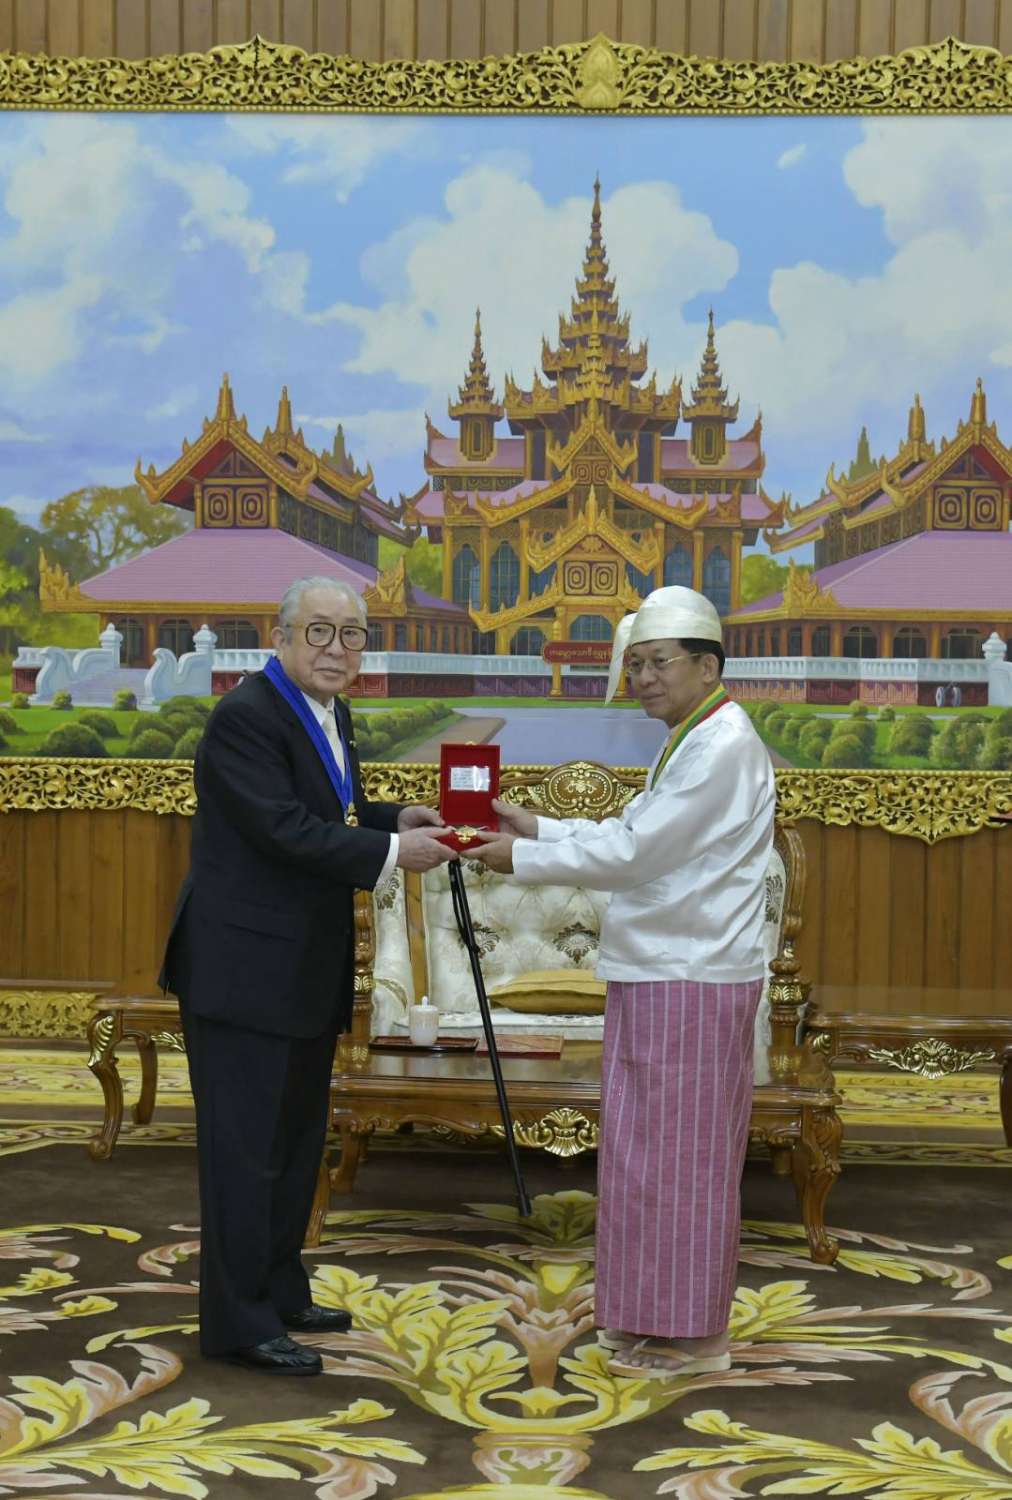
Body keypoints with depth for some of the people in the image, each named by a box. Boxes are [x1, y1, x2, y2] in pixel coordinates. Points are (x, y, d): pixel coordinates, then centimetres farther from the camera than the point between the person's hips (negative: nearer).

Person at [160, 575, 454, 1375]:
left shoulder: (330, 714, 12)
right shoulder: (245, 717, -17)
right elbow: (284, 828, -24)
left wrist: (395, 818, 5)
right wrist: (392, 851, -21)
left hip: (306, 971, 10)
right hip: (244, 968, -10)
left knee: (297, 1138, 17)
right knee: (246, 1147, -3)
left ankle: (279, 1293, 29)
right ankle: (238, 1323, 5)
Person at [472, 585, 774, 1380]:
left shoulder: (723, 746, -16)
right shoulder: (695, 741, 16)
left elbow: (633, 853, -19)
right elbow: (633, 834, 17)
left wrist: (523, 857, -12)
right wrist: (537, 826, 8)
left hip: (691, 984, -10)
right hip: (658, 975, 10)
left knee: (679, 1156, -2)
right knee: (650, 1152, 14)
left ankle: (690, 1336, 8)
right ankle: (656, 1316, 24)